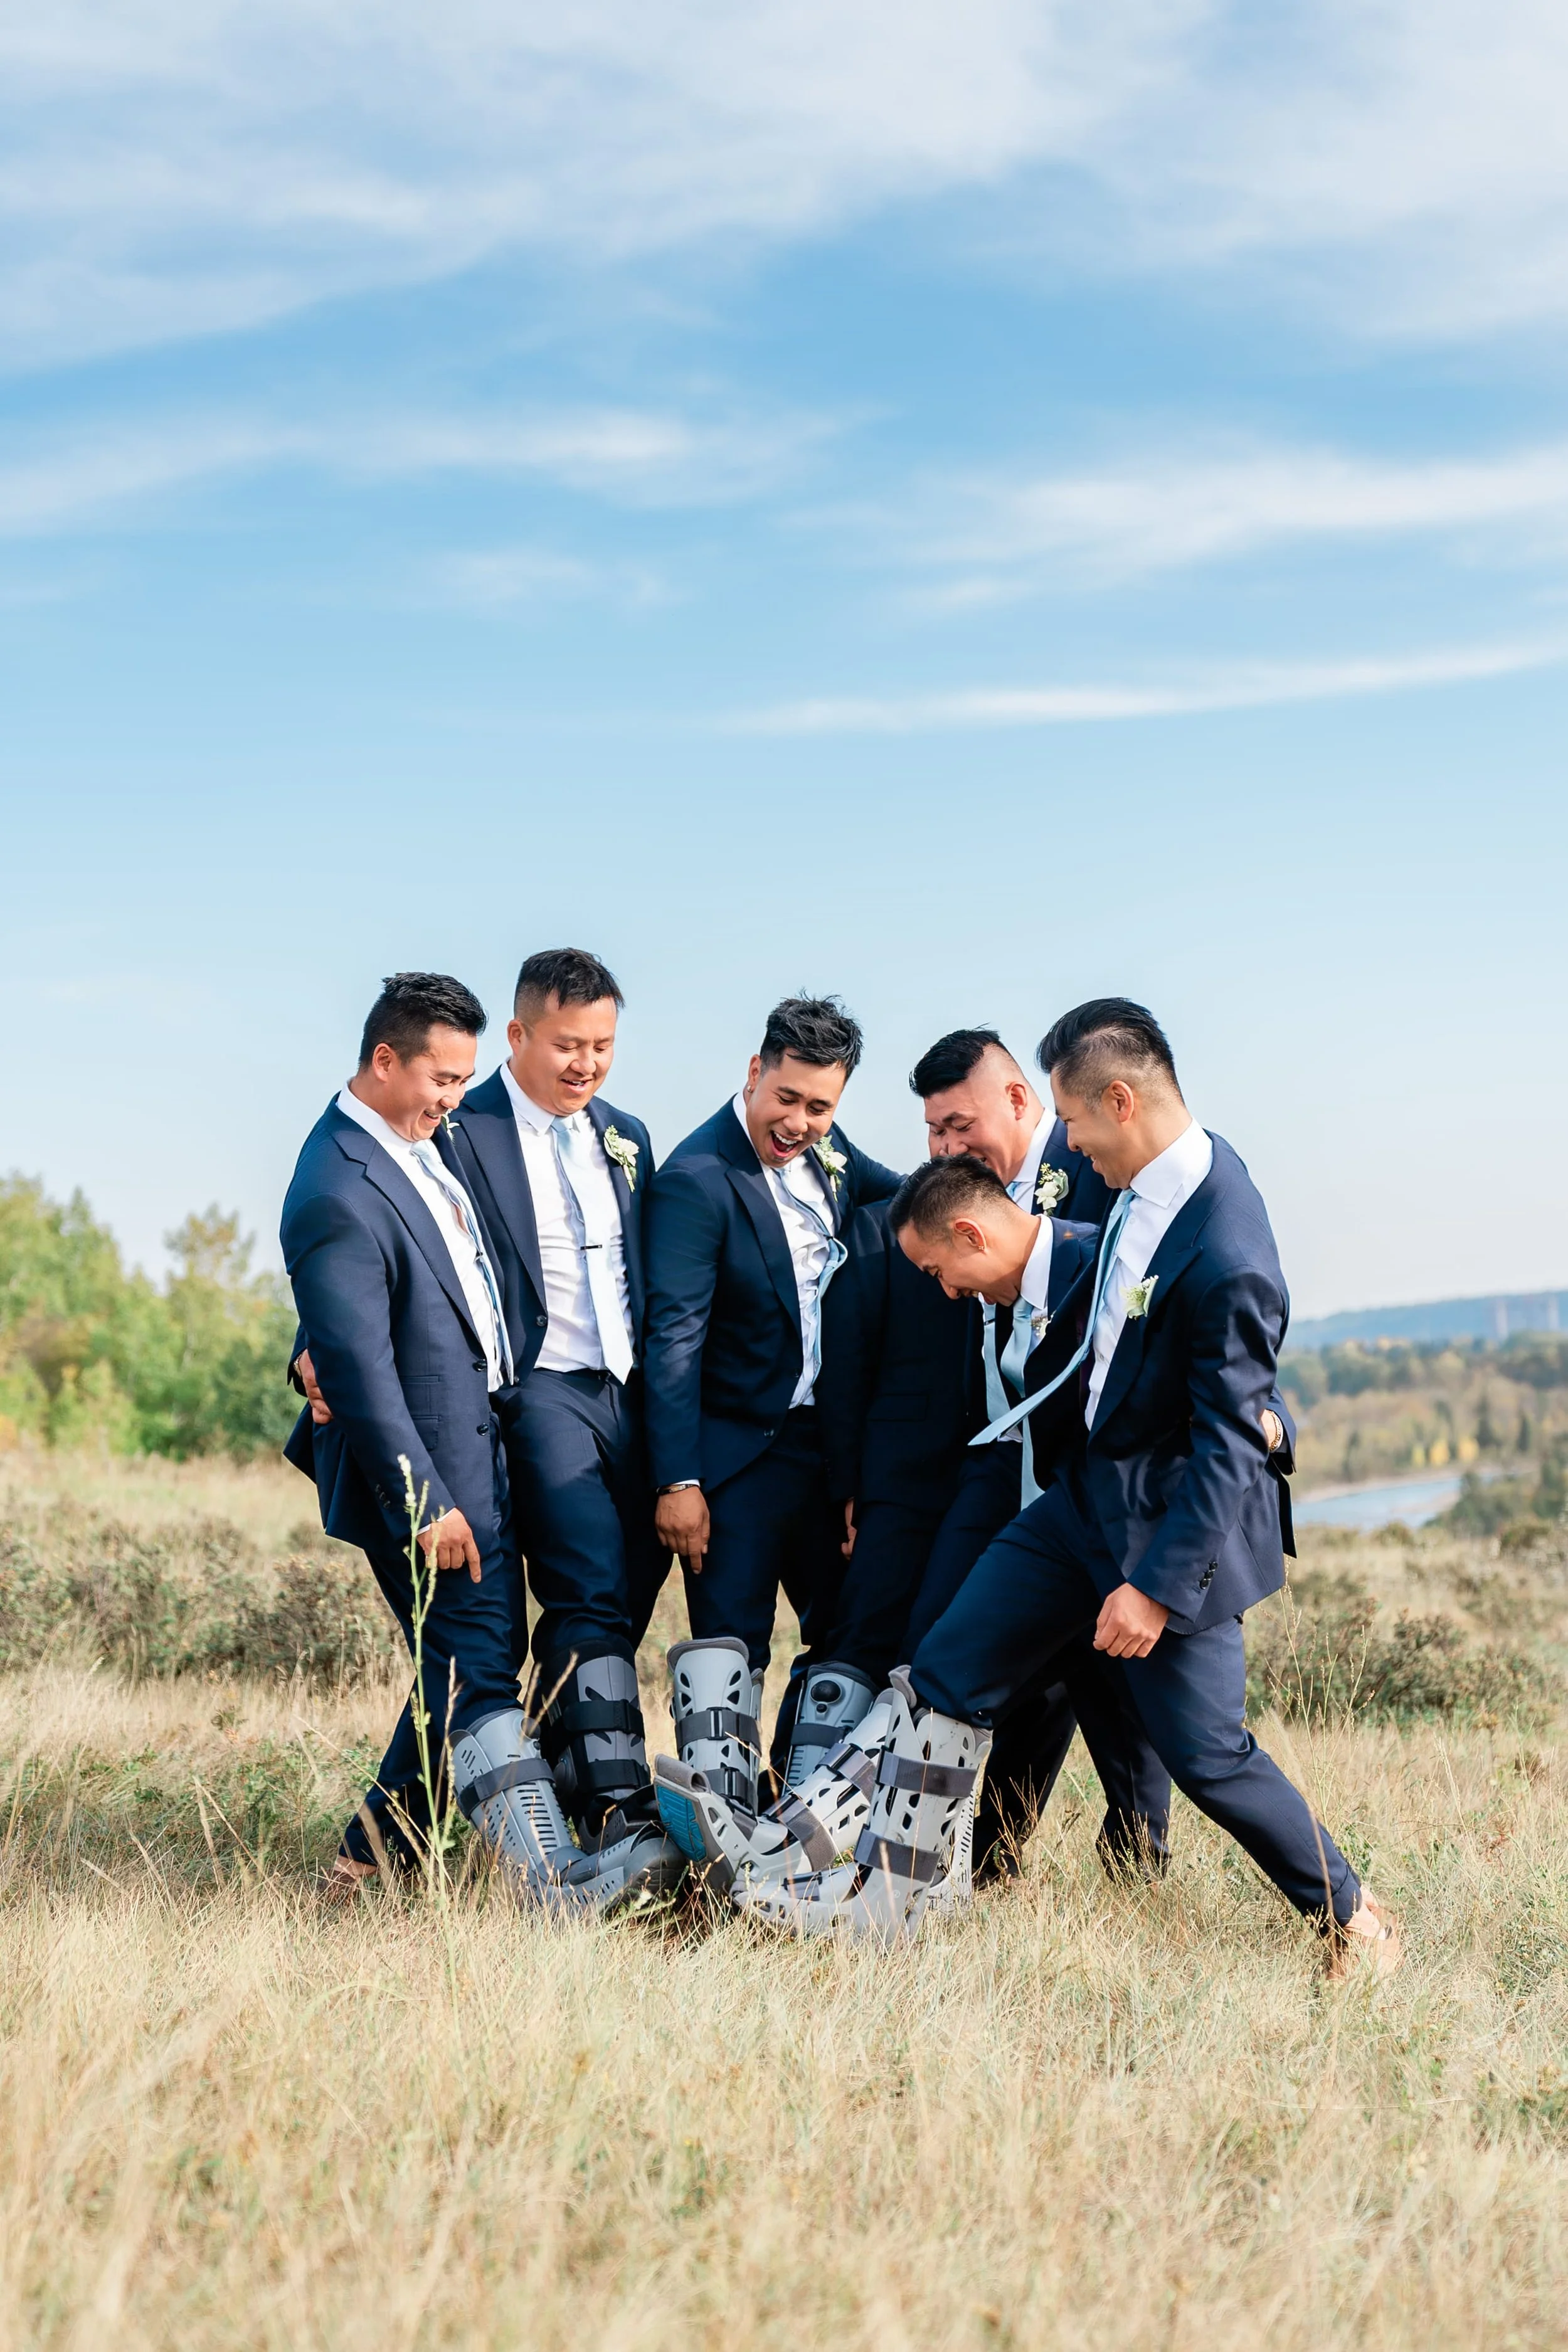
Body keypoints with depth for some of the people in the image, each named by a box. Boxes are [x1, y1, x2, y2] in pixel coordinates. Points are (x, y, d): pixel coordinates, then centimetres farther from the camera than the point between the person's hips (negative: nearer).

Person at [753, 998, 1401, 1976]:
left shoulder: (1226, 1259, -28)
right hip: (1087, 1493, 9)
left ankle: (1354, 1921, 21)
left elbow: (1230, 1443, -24)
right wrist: (1025, 1246, 12)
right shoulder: (1153, 1184, -2)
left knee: (1205, 1751, 0)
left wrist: (1159, 1585, -22)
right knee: (948, 1674, 6)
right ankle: (887, 1898, 15)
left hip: (1173, 1519, -9)